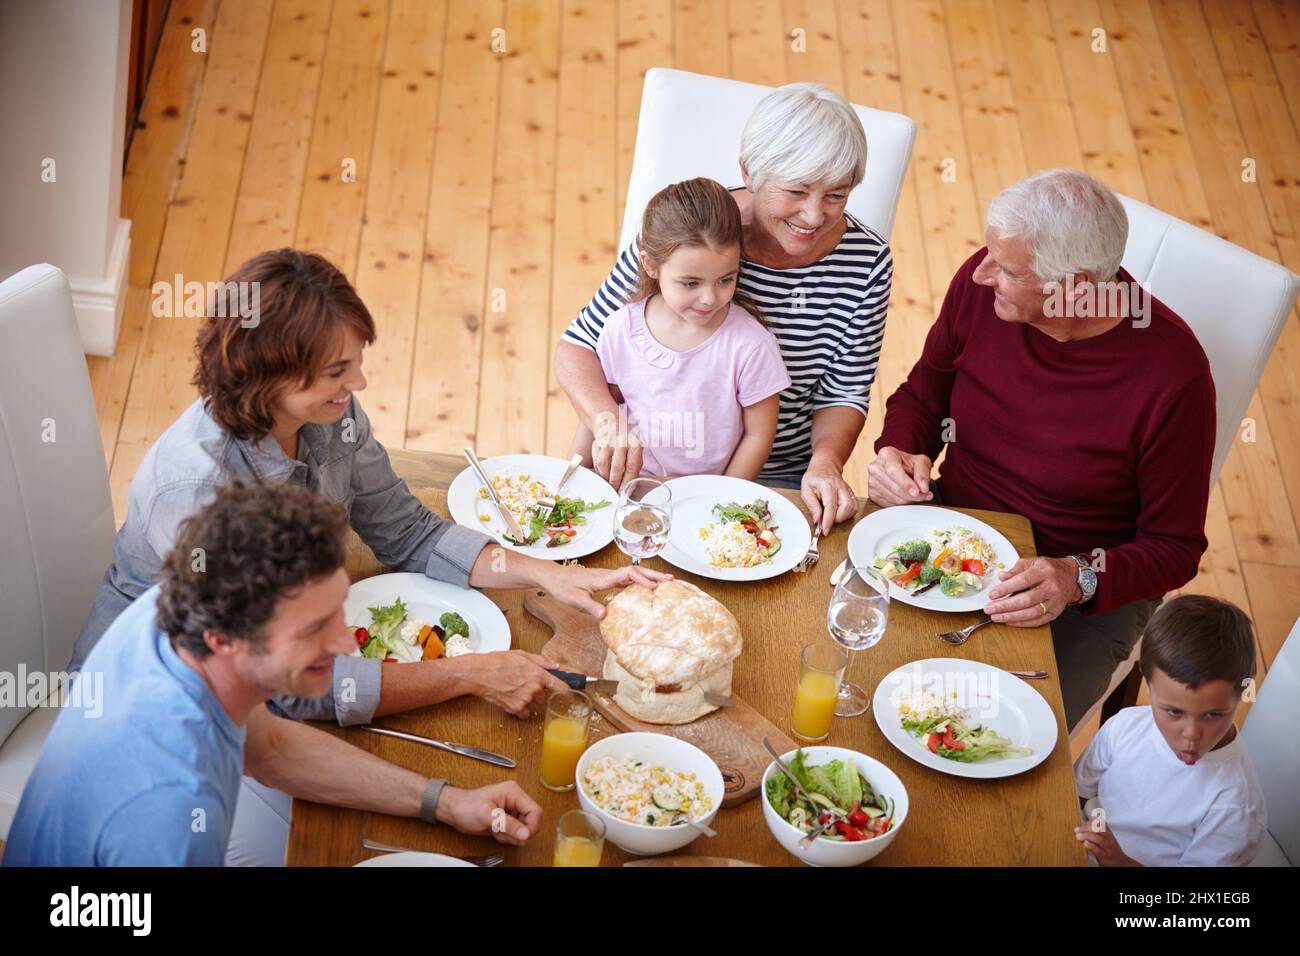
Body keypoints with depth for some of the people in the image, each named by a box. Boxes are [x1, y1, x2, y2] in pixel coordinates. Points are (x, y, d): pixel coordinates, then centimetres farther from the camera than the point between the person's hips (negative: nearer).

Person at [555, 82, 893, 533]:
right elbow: (578, 348, -10)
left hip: (781, 479, 2)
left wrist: (825, 462, -19)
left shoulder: (866, 262, -9)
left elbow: (843, 394, 2)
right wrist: (608, 421, -30)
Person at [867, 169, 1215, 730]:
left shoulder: (1172, 374, -23)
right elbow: (922, 395, 8)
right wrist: (898, 453, -13)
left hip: (1087, 595, -4)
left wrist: (1077, 579, -29)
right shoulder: (982, 285, -11)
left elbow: (1174, 548, -12)